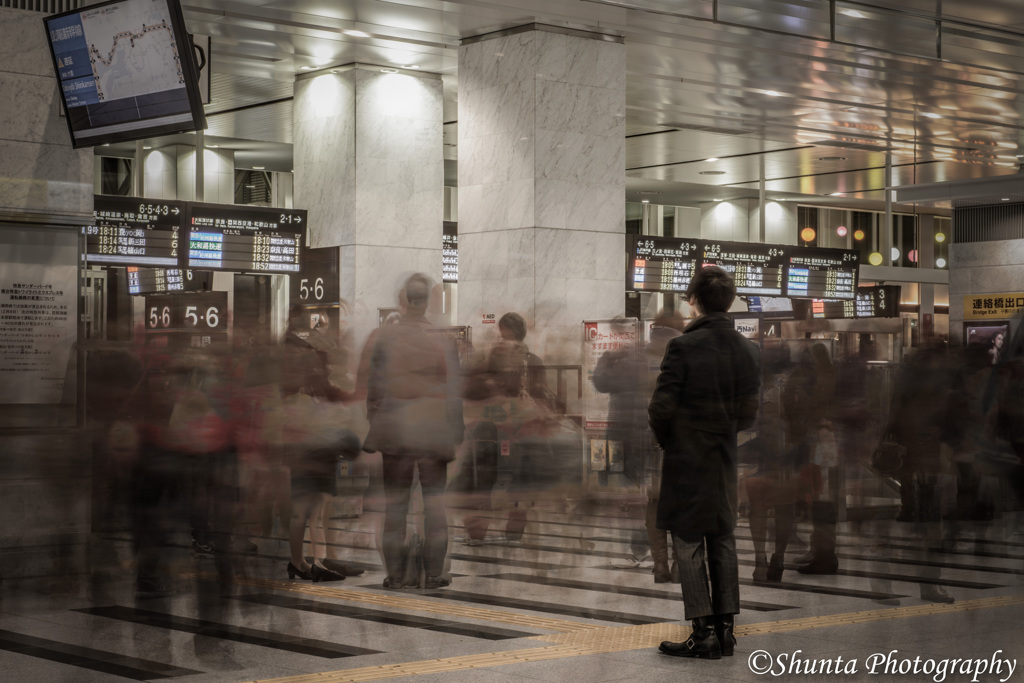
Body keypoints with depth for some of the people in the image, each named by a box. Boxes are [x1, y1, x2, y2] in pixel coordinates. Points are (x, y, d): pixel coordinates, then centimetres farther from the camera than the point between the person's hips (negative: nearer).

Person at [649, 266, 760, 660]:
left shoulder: (684, 346, -16)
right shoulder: (747, 350, 3)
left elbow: (661, 407, -16)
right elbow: (749, 413, 7)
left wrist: (666, 439, 3)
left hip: (686, 463, -6)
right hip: (725, 463, 6)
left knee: (688, 546, 0)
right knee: (723, 544, 12)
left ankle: (704, 633, -1)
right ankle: (725, 628, 16)